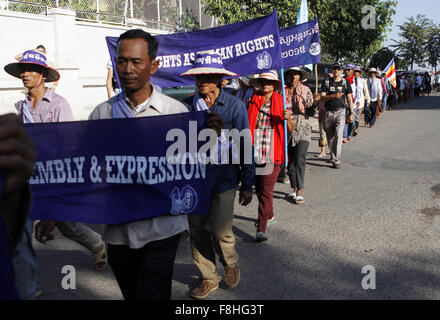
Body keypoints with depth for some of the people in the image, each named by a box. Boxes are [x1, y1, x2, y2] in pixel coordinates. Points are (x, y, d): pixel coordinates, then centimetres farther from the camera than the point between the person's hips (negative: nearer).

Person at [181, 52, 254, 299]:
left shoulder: (235, 106, -4)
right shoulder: (187, 105, 0)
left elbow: (245, 146, -1)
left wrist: (247, 185, -1)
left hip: (223, 179, -3)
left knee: (221, 231, -3)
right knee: (198, 231, 10)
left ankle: (231, 264, 31)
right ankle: (209, 278, 31)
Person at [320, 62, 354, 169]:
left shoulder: (345, 83, 8)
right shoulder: (326, 82, 6)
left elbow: (349, 99, 10)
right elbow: (322, 97, -3)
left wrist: (351, 113, 5)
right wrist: (333, 96, -21)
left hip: (340, 111, -1)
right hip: (328, 112, 1)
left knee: (338, 135, -15)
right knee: (330, 136, 9)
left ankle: (336, 160, -15)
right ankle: (333, 155, 30)